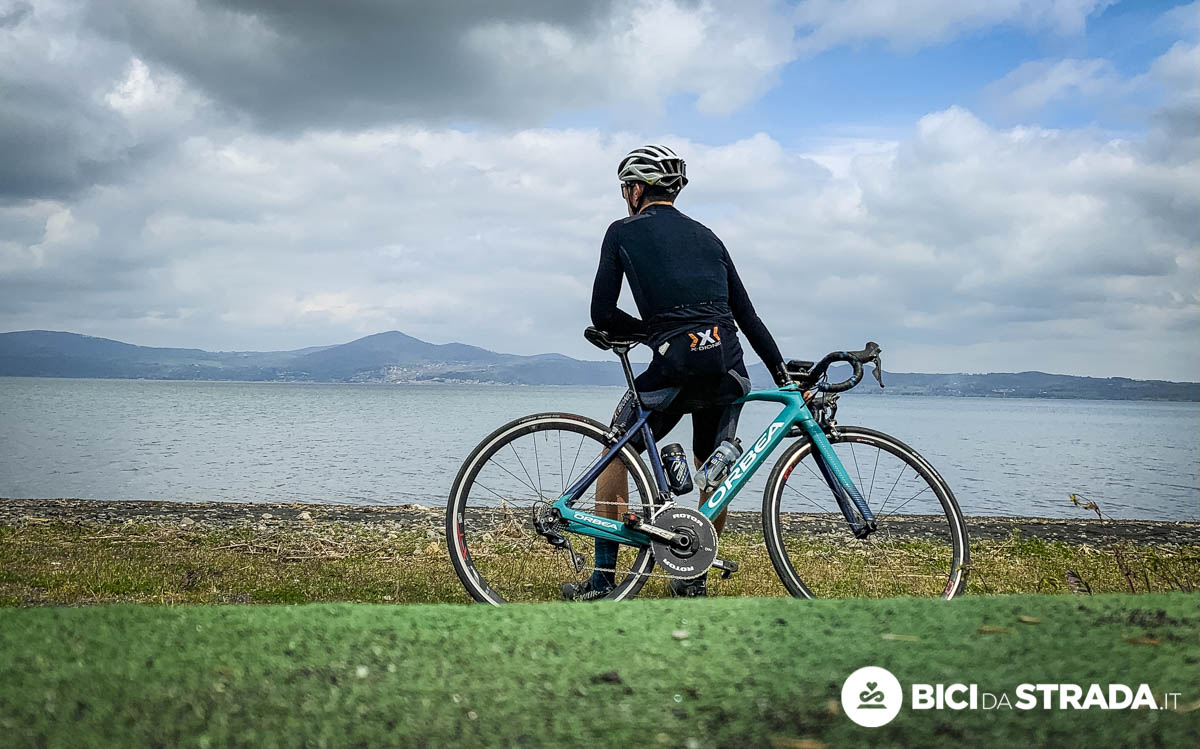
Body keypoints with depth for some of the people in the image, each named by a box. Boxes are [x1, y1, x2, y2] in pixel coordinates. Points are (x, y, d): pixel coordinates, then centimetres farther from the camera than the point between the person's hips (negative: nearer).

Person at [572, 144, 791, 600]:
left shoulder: (624, 233, 10)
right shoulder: (706, 236, 23)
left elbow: (602, 315, 4)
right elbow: (746, 314, 21)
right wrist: (783, 374, 23)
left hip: (676, 366, -4)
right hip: (729, 369, 5)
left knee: (617, 453, 16)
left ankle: (603, 580, 15)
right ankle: (694, 579, 29)